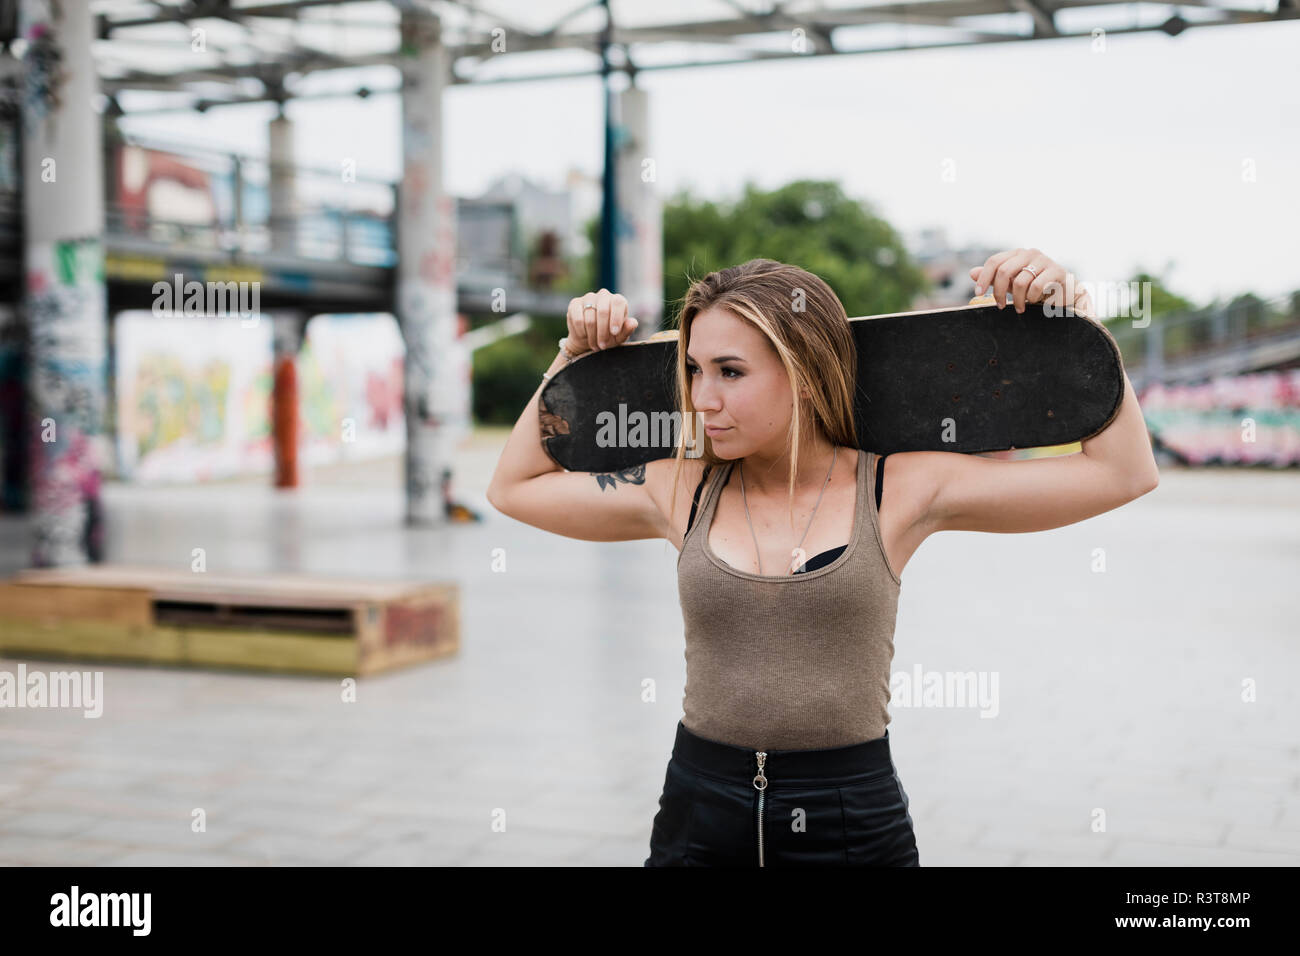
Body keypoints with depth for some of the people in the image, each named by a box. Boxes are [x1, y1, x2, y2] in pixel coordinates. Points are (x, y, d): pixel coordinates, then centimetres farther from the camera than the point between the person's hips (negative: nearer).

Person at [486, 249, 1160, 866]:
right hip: (699, 817, 2)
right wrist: (575, 354, 10)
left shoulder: (900, 490, -5)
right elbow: (514, 487, 15)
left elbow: (1122, 473, -3)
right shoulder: (682, 492, 2)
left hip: (855, 824, -1)